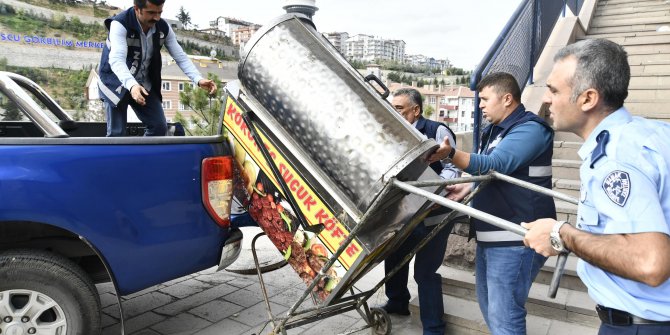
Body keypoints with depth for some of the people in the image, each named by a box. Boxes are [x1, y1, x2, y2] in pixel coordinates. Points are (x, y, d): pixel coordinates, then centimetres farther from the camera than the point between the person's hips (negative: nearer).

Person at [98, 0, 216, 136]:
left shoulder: (163, 28, -9)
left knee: (159, 127, 1)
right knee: (116, 133, -8)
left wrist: (199, 79, -24)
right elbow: (117, 60, -37)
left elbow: (181, 57, -7)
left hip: (144, 85, 5)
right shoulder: (120, 24, -24)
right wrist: (131, 85, -55)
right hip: (116, 84, -5)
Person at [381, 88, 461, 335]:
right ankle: (397, 303, 44)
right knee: (393, 257, 20)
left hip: (433, 215, -8)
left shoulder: (436, 131, -12)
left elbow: (453, 168, -16)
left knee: (425, 271, -4)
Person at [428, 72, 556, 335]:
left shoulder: (530, 129, -14)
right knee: (489, 308, 20)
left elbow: (495, 165, -29)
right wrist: (468, 187, 8)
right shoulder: (496, 130, 17)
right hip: (490, 236, 10)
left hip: (515, 240, -10)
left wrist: (451, 154, -41)